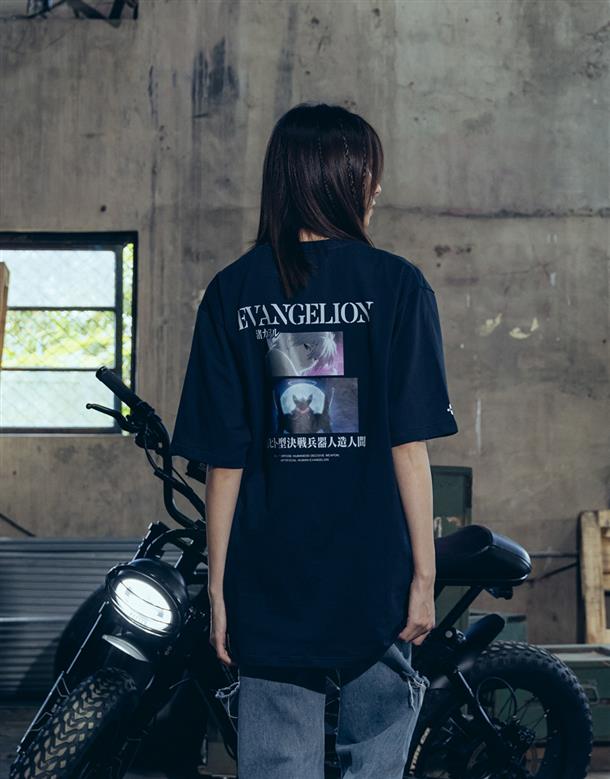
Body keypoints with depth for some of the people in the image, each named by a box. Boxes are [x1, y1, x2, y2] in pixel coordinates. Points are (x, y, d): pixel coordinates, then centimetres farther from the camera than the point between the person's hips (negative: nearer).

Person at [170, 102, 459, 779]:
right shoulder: (395, 284, -4)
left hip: (269, 587, 2)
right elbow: (409, 447, -7)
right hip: (374, 579, -2)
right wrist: (424, 574, -1)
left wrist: (218, 584, 6)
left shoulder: (231, 293, 1)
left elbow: (223, 461, 0)